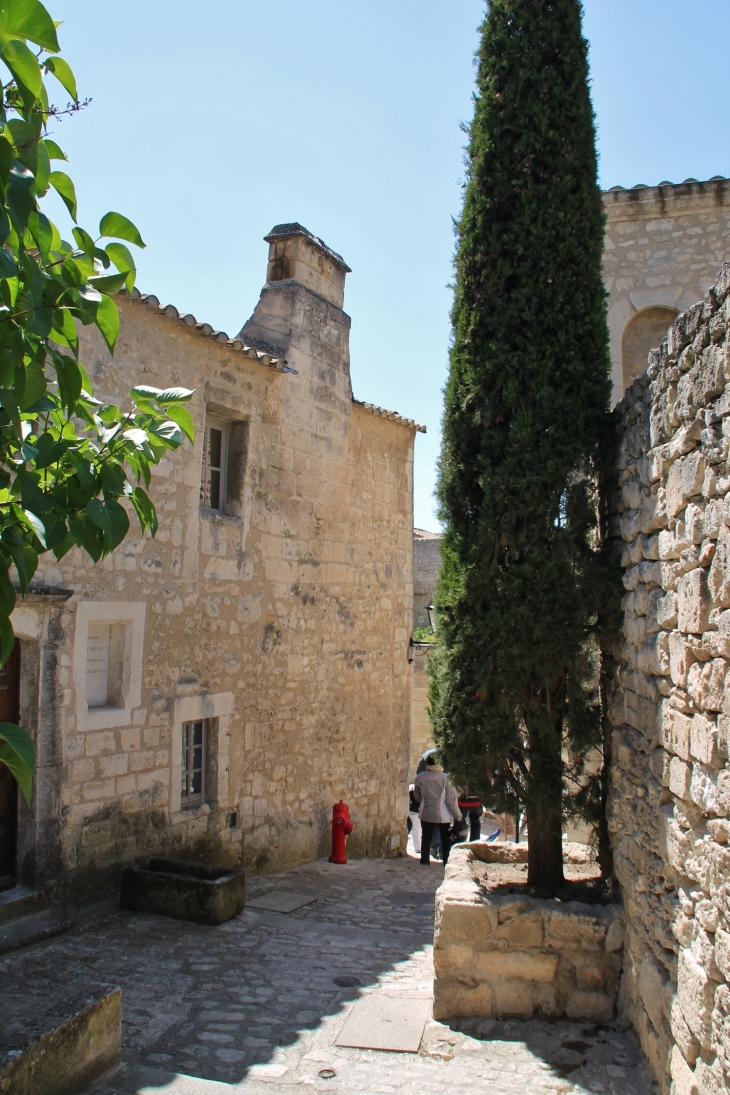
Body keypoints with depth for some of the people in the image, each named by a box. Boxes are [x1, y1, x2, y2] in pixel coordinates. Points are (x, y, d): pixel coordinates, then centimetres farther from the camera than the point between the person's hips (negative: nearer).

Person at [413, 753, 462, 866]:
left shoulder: (420, 778, -7)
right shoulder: (445, 778, -17)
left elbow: (417, 796, 8)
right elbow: (451, 799, -13)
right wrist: (458, 815, -3)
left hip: (426, 813, 2)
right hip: (443, 815, -2)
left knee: (426, 838, 17)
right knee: (446, 839, 14)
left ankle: (425, 861, 21)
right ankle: (447, 862, 17)